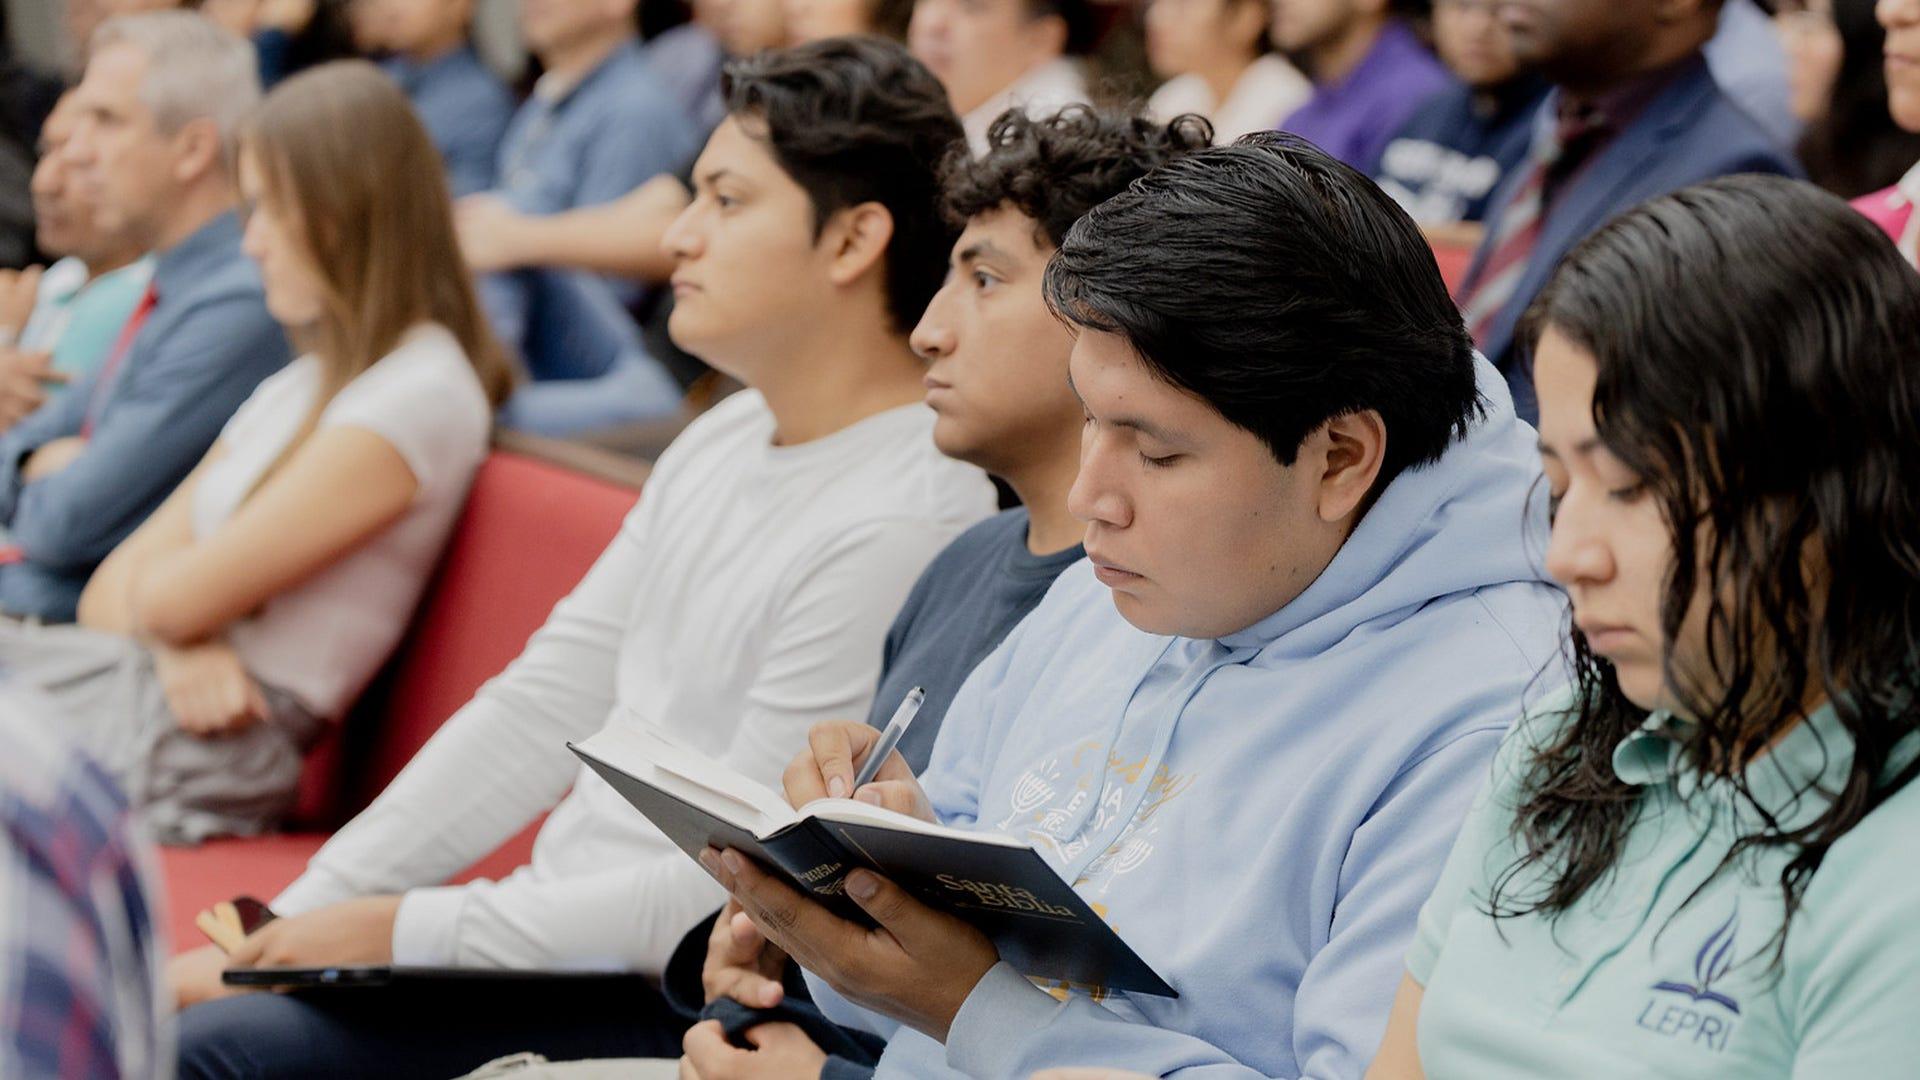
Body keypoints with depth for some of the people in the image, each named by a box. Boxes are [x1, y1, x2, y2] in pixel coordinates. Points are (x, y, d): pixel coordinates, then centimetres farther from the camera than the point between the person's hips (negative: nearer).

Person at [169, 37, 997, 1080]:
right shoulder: (719, 445, 11)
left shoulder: (902, 524, -20)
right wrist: (298, 922, 6)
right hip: (559, 936, 9)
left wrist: (404, 930, -14)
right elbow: (541, 707, 13)